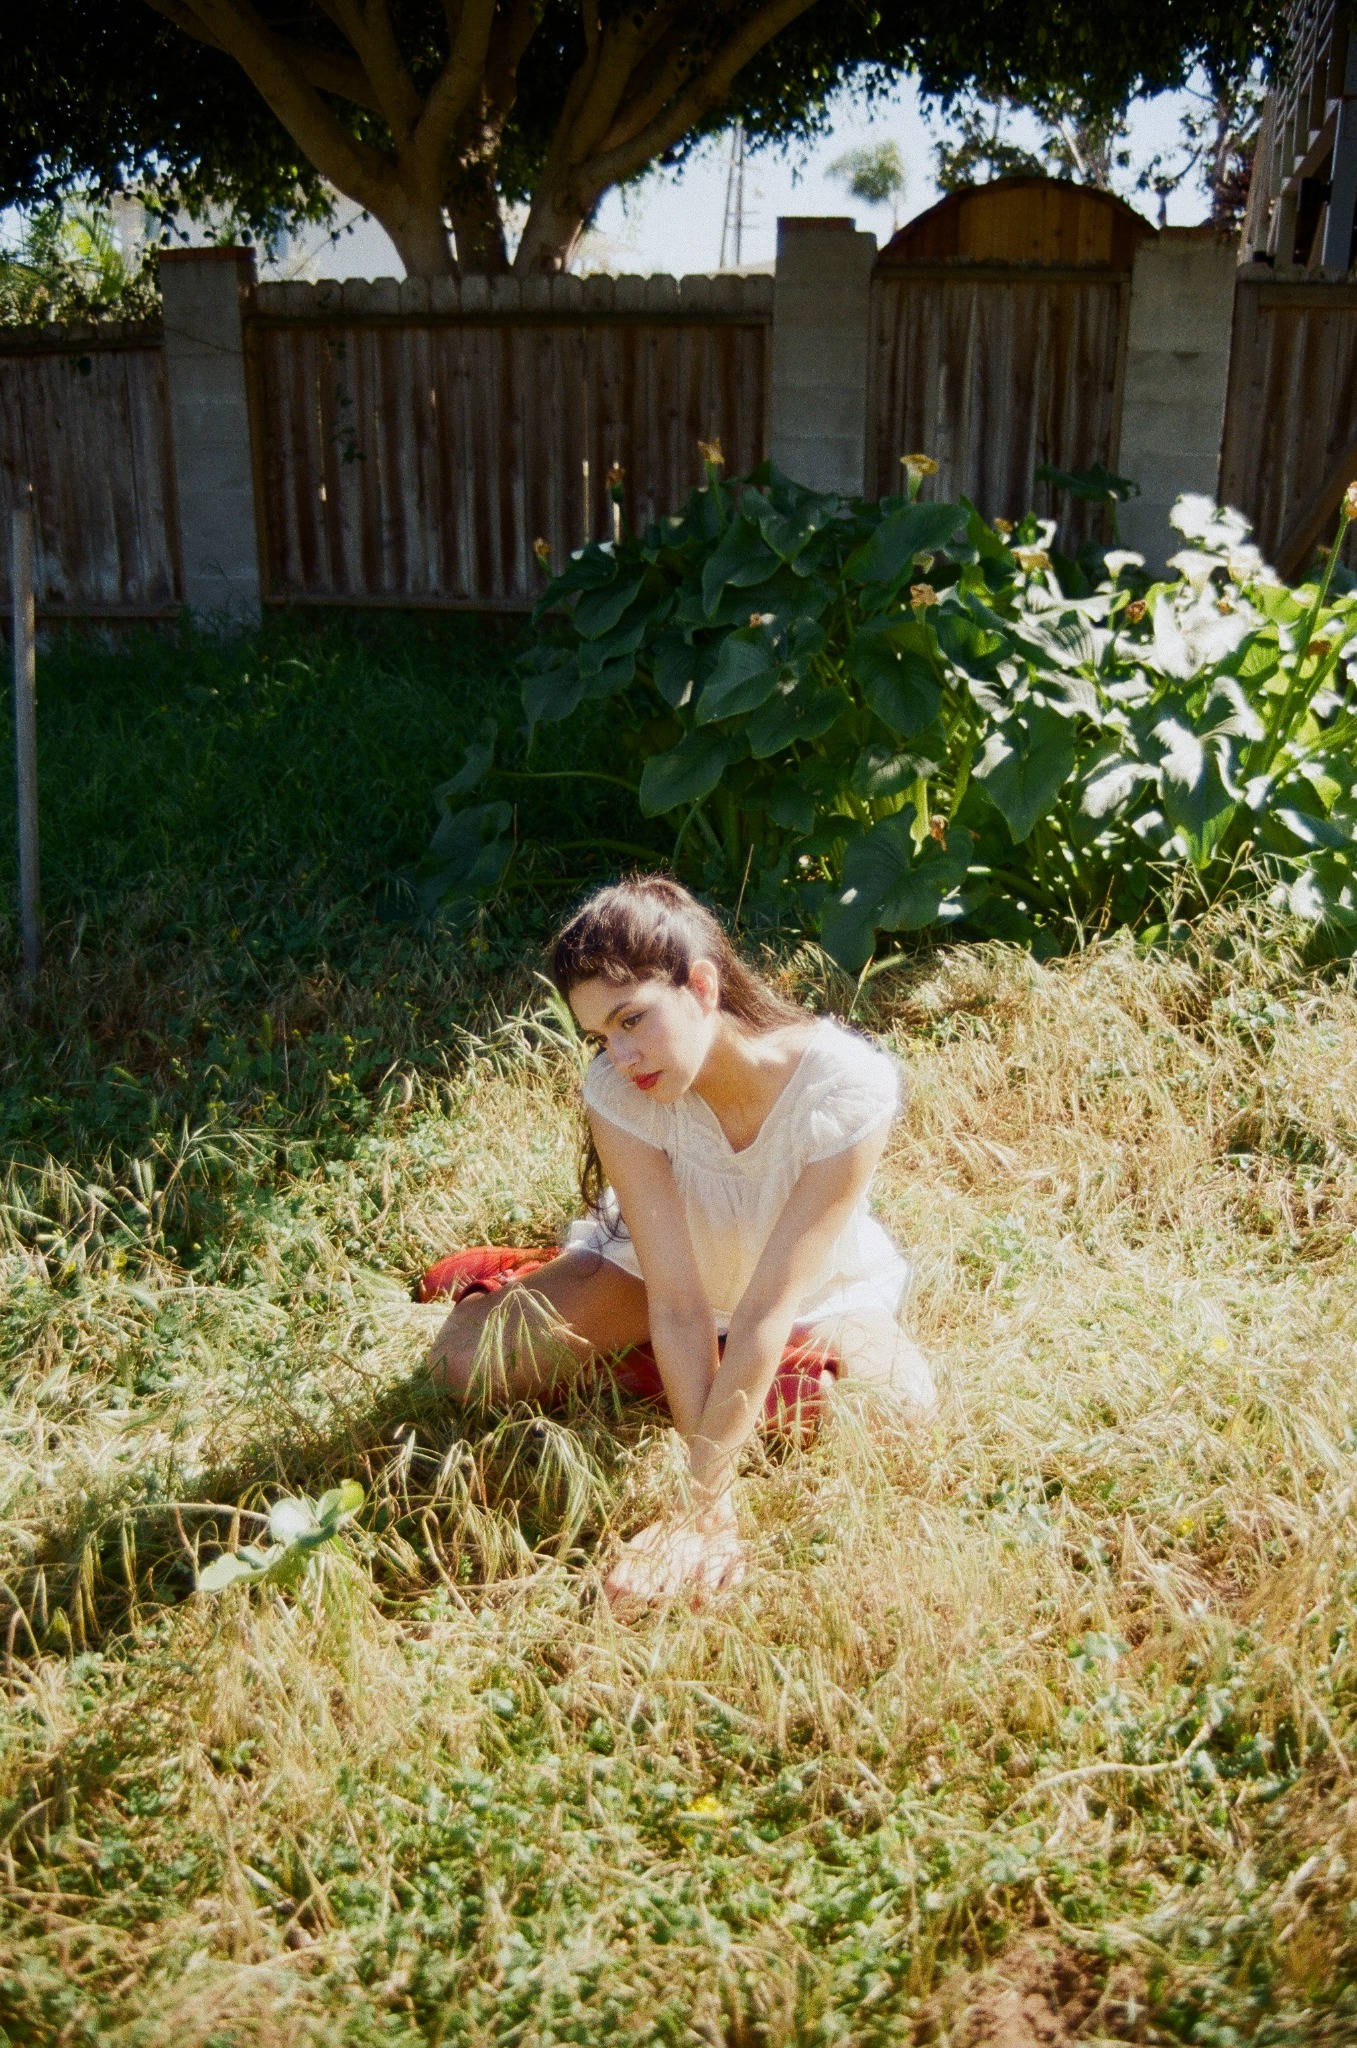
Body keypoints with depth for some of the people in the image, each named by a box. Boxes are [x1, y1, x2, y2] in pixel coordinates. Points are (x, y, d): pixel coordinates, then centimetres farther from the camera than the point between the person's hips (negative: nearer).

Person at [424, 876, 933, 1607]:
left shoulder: (847, 1088, -36)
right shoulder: (617, 1092, -30)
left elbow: (766, 1308, -36)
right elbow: (678, 1305, -30)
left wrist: (700, 1507, -35)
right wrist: (714, 1505, -33)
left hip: (819, 1287, 0)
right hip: (655, 1264, 1)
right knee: (466, 1362, -17)